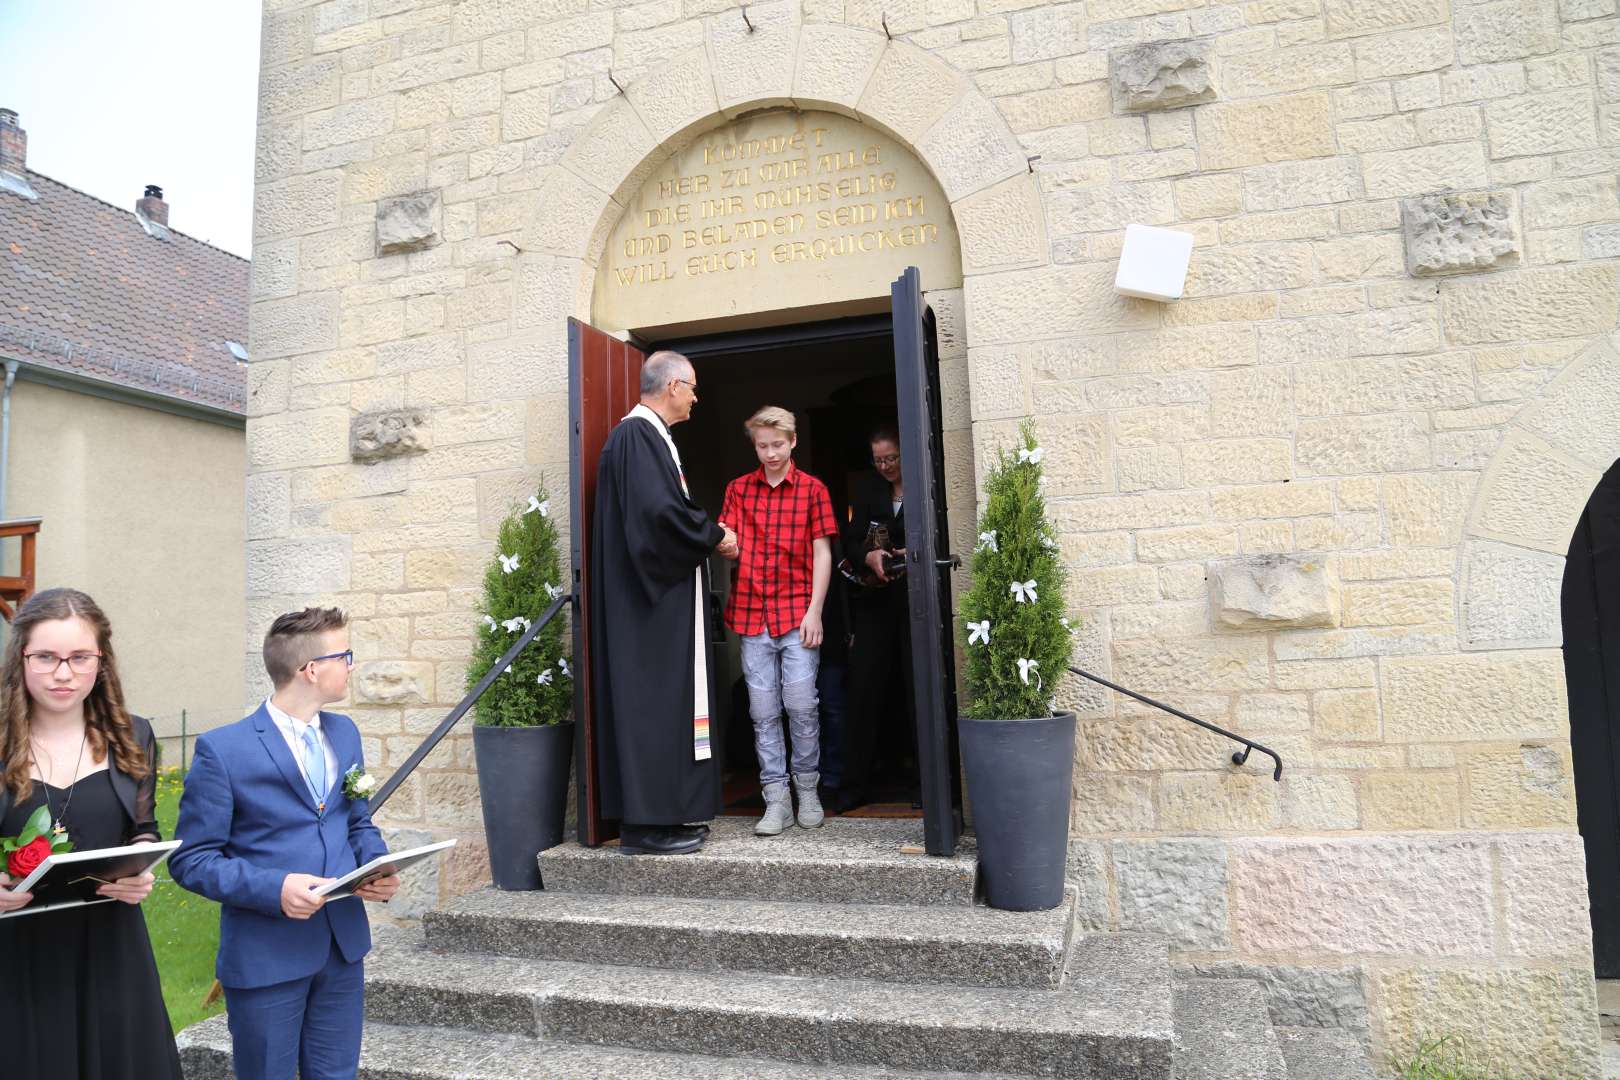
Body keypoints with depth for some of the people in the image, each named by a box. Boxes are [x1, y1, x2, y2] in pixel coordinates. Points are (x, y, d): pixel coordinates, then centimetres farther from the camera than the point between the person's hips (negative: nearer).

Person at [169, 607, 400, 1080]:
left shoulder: (345, 733, 7)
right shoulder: (223, 749, -12)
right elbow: (191, 859, -10)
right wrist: (274, 889, -24)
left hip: (343, 947, 5)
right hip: (265, 958, -5)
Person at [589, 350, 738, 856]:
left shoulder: (649, 435, 18)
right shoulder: (637, 435, -14)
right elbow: (659, 511, -25)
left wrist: (708, 530, 8)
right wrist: (713, 536, -11)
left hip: (664, 594, 11)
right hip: (650, 599, -11)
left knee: (667, 697, 11)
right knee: (652, 697, -7)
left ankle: (665, 810, 18)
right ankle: (646, 823, -1)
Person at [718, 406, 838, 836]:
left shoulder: (812, 489, 3)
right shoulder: (739, 488, 10)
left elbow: (822, 552, 0)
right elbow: (732, 548, 6)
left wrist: (814, 611, -7)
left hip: (797, 613, -2)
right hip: (751, 612, 2)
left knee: (801, 706, -3)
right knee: (763, 711, 3)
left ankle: (808, 789, 16)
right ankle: (776, 799, 12)